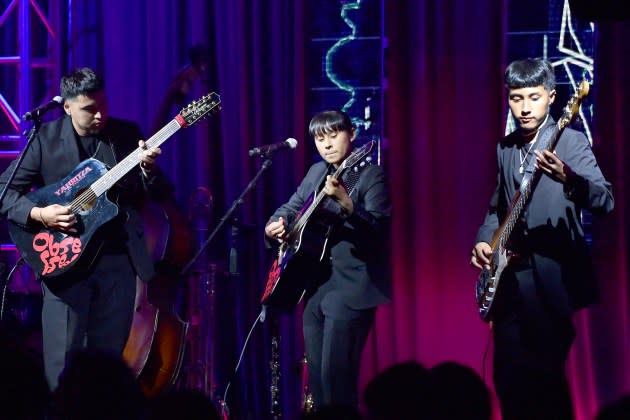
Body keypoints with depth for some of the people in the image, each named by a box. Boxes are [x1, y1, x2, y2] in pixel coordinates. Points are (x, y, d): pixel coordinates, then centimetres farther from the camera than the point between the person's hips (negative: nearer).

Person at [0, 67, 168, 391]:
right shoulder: (46, 138, -3)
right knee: (63, 360, -4)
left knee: (109, 355, 6)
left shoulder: (126, 134, 4)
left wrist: (148, 169, -17)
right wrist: (39, 214, -18)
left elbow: (158, 194, 4)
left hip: (119, 258, 2)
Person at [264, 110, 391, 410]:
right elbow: (291, 208, 25)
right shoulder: (316, 172, 14)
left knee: (335, 374, -14)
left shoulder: (371, 175, -7)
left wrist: (345, 204, -35)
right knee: (316, 373, 9)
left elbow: (379, 230, -18)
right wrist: (275, 225, 2)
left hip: (351, 286, -7)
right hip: (316, 285, 7)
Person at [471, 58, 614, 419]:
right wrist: (484, 241, 4)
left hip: (554, 277, -6)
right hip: (512, 277, 6)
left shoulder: (571, 142, -7)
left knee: (549, 376, -8)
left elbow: (605, 201, -19)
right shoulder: (505, 149, 13)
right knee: (508, 375, 5)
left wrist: (567, 178, -38)